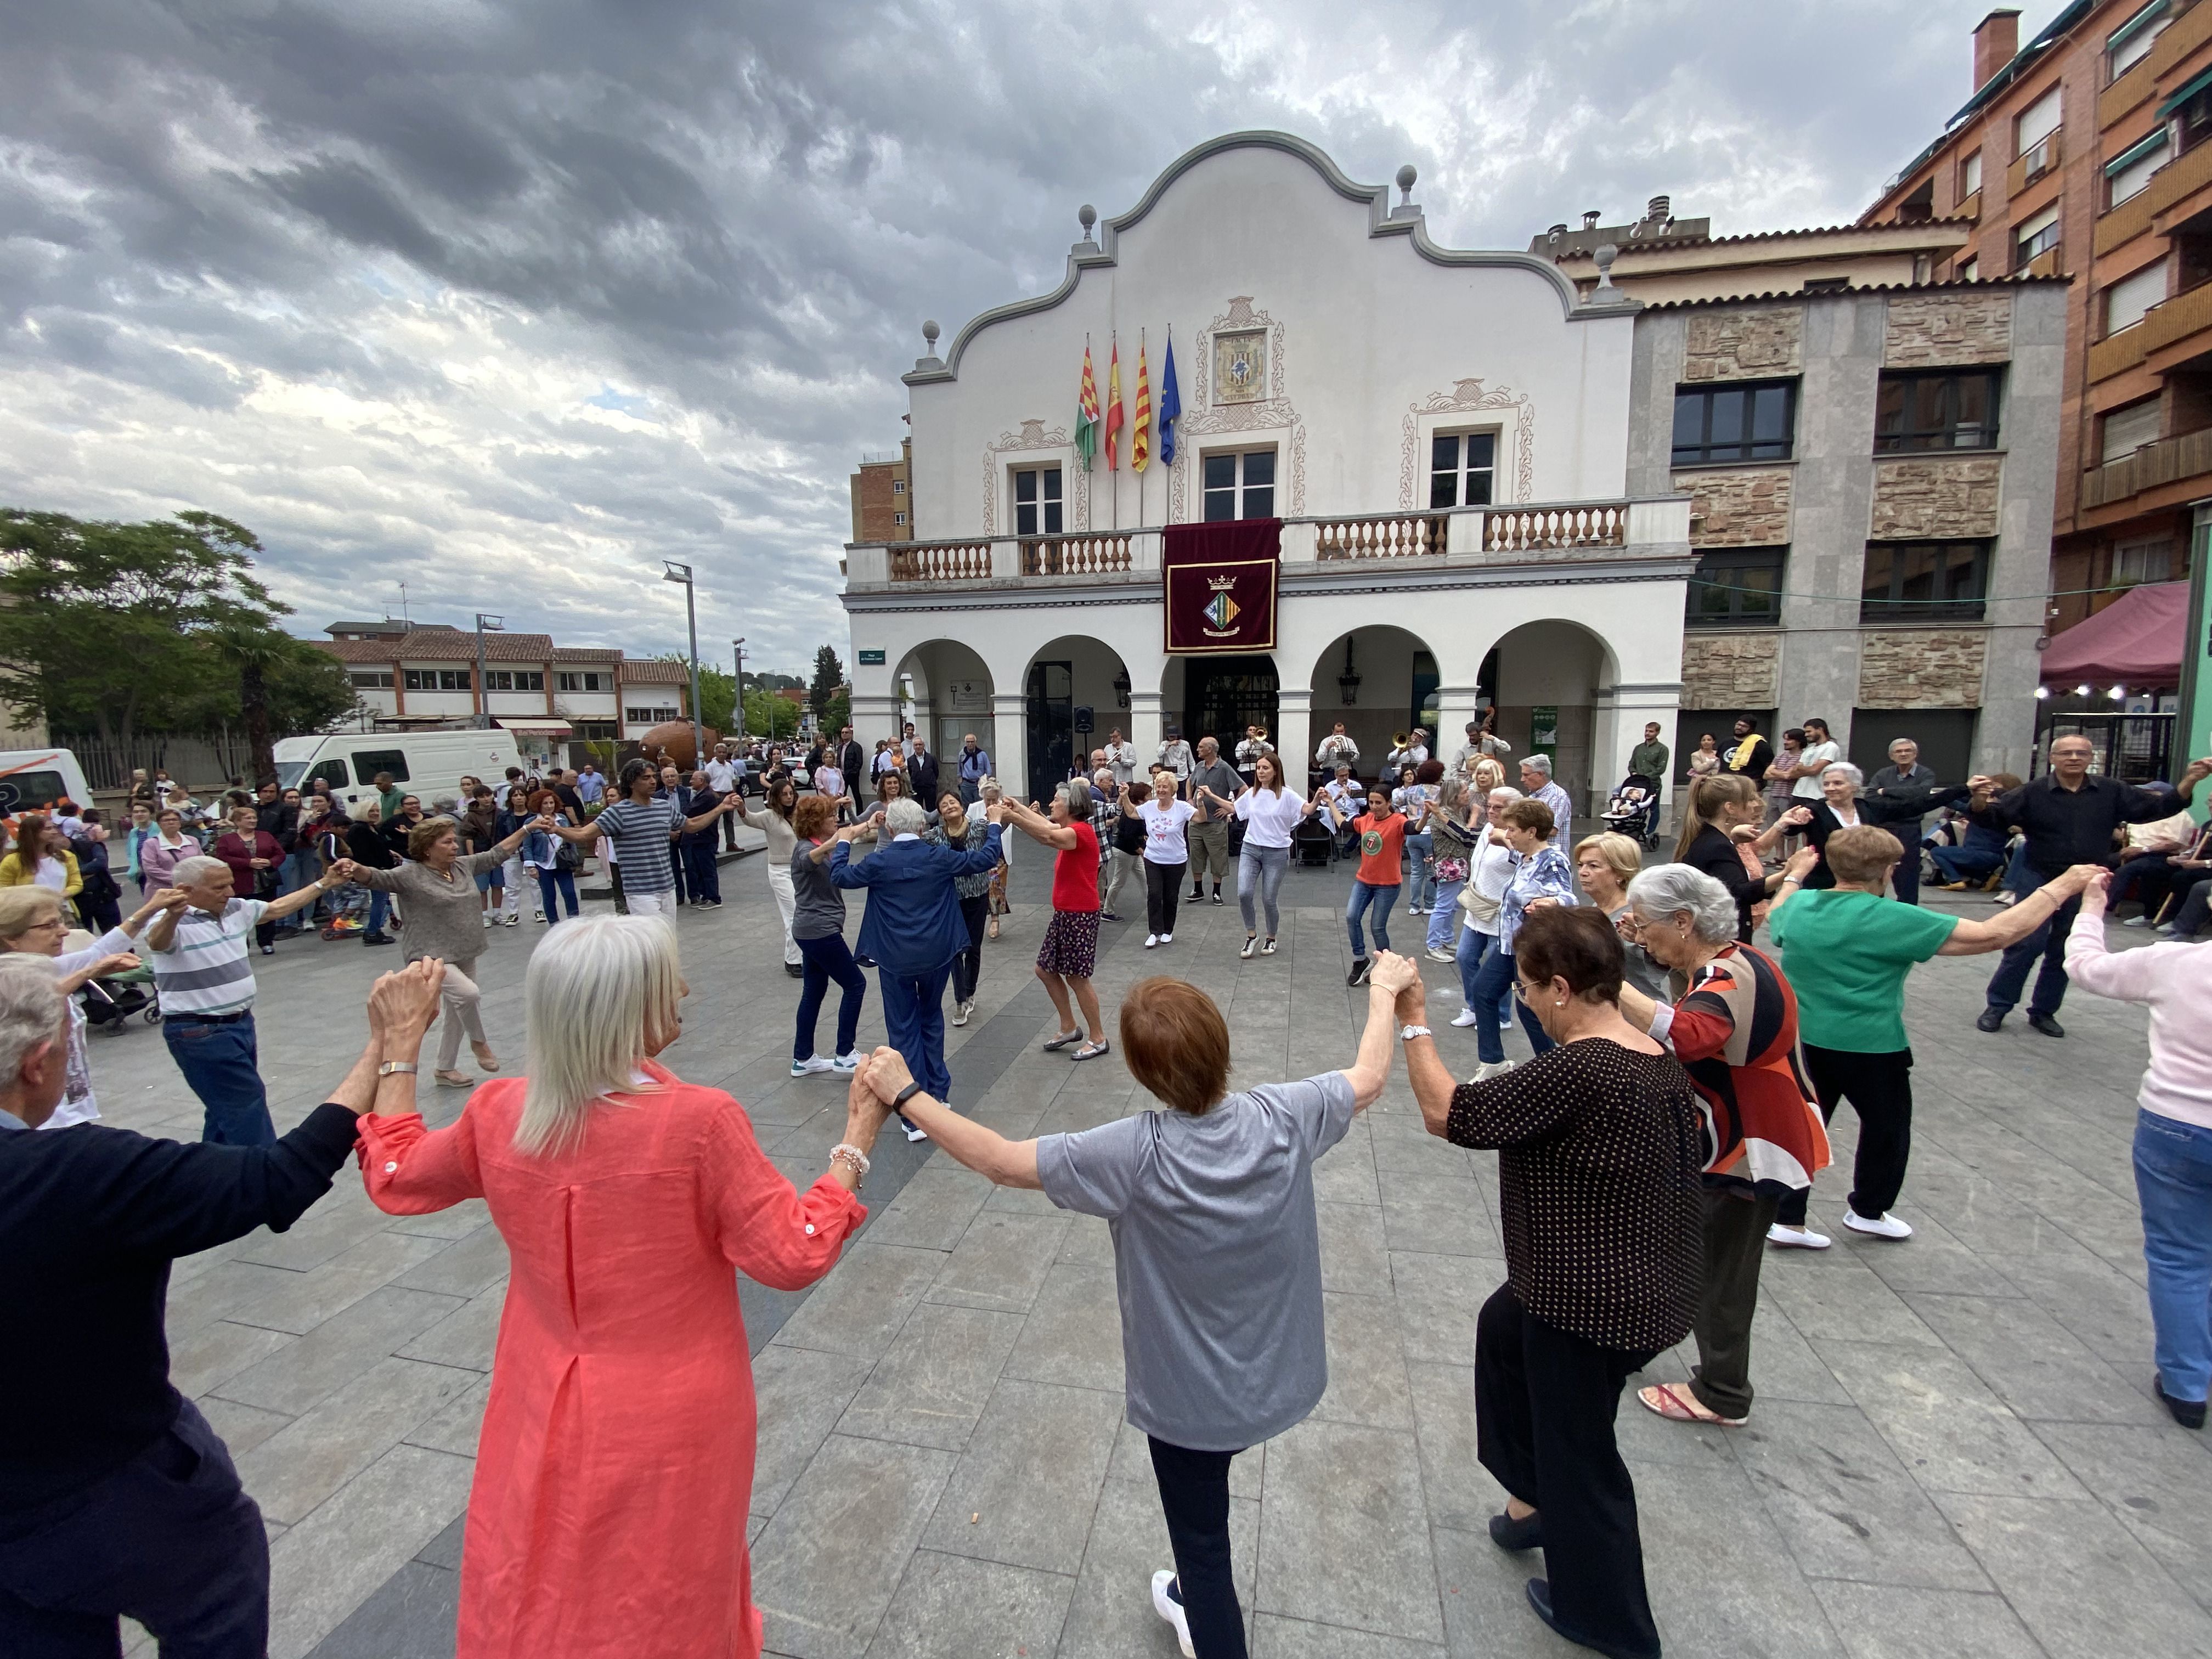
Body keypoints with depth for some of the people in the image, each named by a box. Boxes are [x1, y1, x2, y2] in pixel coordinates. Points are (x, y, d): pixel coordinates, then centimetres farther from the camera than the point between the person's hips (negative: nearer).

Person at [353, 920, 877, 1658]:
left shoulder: (498, 1114, -15)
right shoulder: (700, 1121, -30)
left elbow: (393, 1179, 7)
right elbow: (793, 1256, -23)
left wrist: (400, 1048, 13)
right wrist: (856, 1143, -15)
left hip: (547, 1412, 4)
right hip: (670, 1426, -4)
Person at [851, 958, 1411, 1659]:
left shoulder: (1138, 1154, -33)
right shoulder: (1283, 1117, -22)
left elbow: (1000, 1161, -27)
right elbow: (1368, 1079, -3)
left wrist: (905, 1094, -18)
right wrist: (1384, 992, 13)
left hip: (1190, 1397, -6)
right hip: (1278, 1380, 6)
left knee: (1200, 1541, 21)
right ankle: (1204, 1601, 59)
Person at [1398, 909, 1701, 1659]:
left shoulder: (1576, 1070, -31)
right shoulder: (1659, 1059, -3)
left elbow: (1446, 1114, -28)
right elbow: (1691, 1154, 10)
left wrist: (1413, 1020, -19)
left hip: (1593, 1304, -9)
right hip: (1653, 1282, 9)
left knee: (1577, 1452, 15)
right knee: (1504, 1324, 29)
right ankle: (1535, 1496, 48)